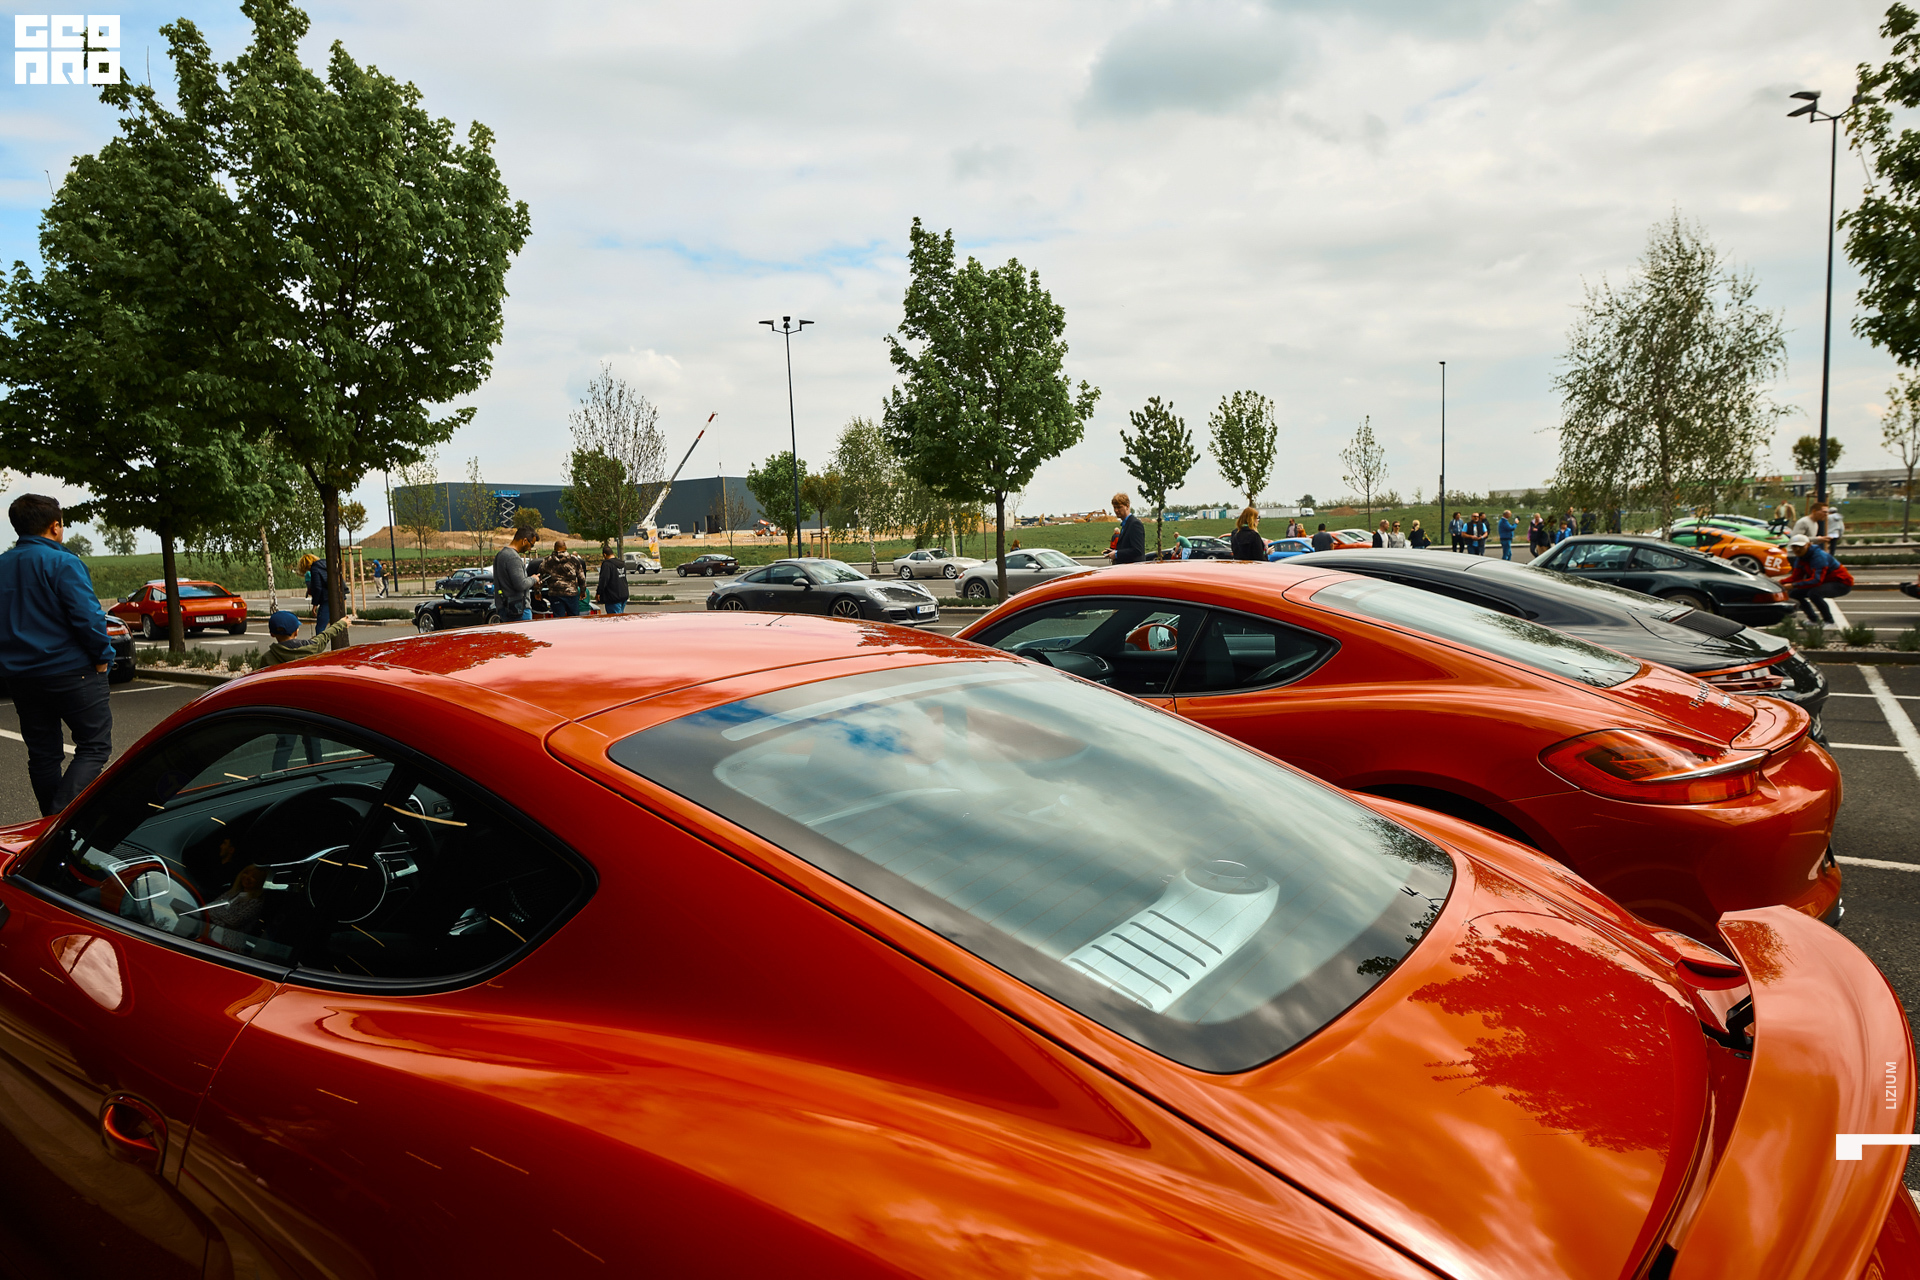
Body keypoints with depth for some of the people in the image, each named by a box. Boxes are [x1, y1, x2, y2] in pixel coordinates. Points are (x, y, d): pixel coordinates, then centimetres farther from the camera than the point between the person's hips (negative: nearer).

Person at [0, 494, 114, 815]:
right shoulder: (62, 563, -13)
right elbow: (87, 617, -20)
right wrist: (103, 656, -8)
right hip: (71, 672, -7)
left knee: (43, 754, 14)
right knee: (94, 746, -2)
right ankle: (63, 815, -18)